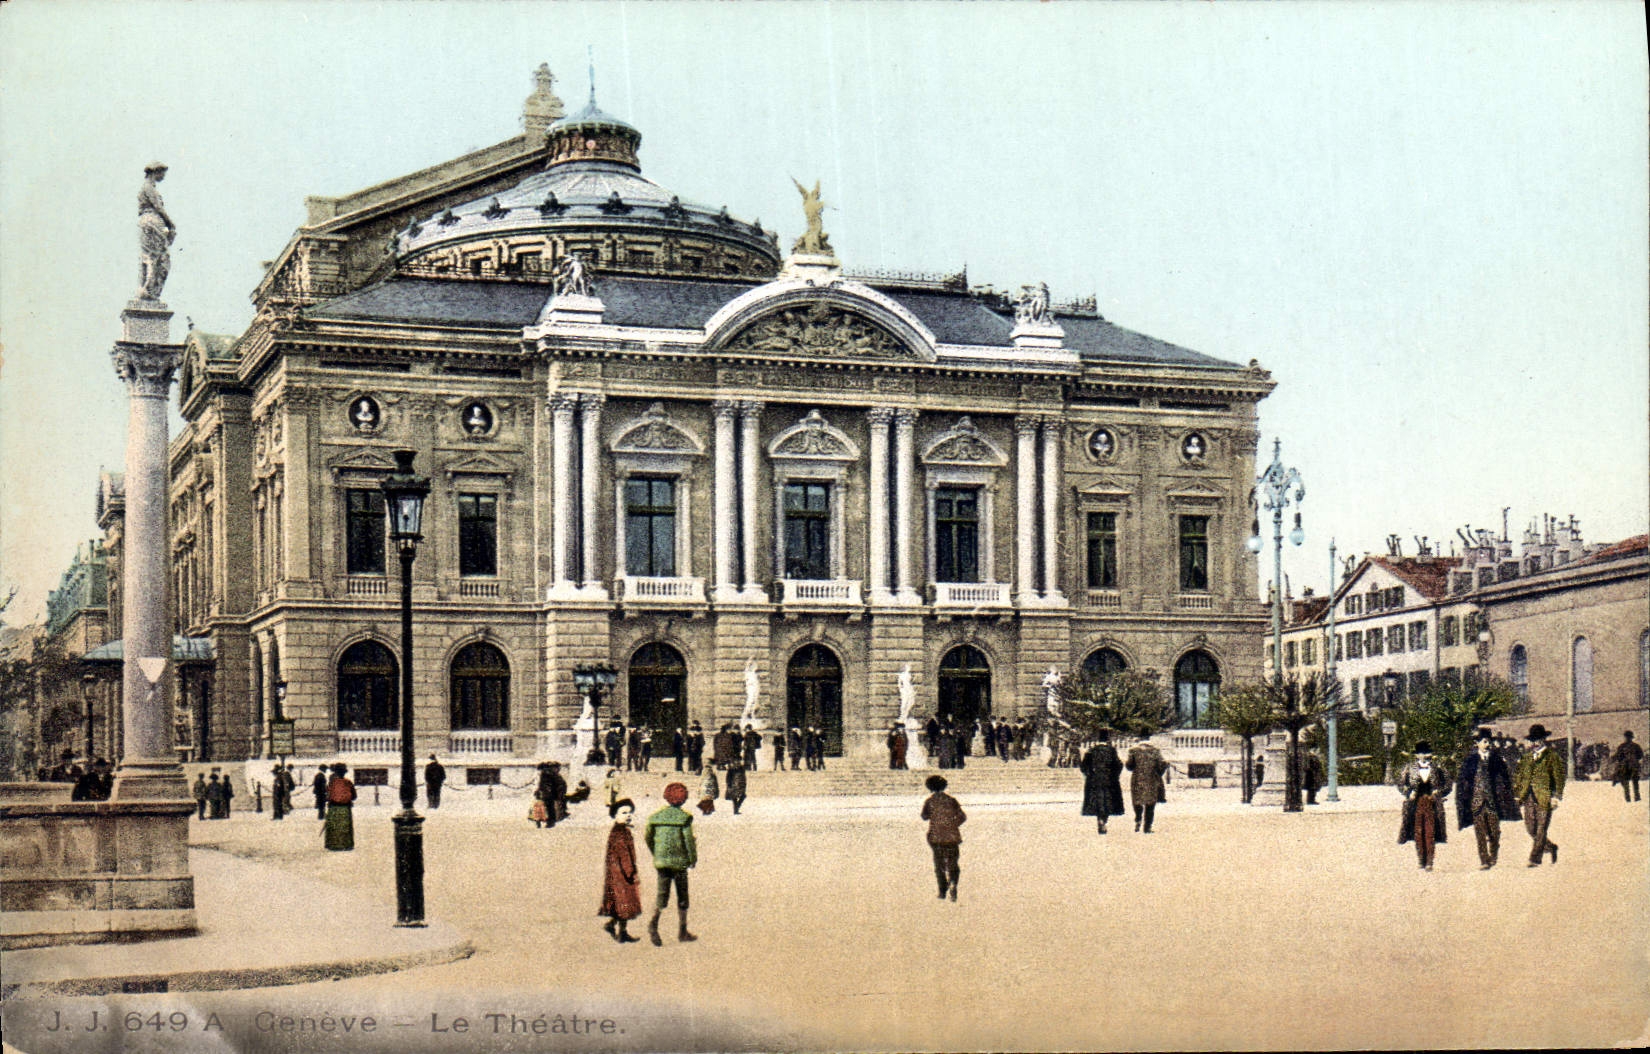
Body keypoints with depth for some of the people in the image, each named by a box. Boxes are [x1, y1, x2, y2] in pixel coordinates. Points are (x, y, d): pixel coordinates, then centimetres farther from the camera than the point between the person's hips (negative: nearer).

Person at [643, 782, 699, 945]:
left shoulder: (655, 817, 4)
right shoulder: (684, 817, -9)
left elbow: (647, 837, 10)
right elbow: (689, 840, -12)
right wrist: (693, 859, 2)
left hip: (661, 861, 3)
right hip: (679, 862, -3)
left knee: (662, 894, 6)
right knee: (682, 896, 11)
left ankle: (654, 920, -19)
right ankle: (682, 931, 16)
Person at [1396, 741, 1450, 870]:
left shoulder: (1437, 768, 6)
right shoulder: (1410, 768, 7)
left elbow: (1447, 784, 12)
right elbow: (1401, 783, 12)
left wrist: (1438, 793, -1)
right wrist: (1409, 793, -2)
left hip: (1432, 804, -1)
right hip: (1415, 804, 1)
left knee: (1430, 833, -8)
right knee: (1418, 833, 1)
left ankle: (1429, 862, -7)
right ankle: (1421, 860, 10)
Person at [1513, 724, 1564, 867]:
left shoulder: (1552, 756, 1)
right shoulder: (1526, 757, 16)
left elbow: (1559, 777, -4)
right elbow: (1518, 776, 19)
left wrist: (1556, 797, -12)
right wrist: (1517, 795, 11)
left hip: (1544, 797, -5)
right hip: (1528, 797, 5)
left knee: (1541, 830, -5)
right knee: (1531, 829, 5)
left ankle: (1535, 859, -3)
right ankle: (1550, 847, 28)